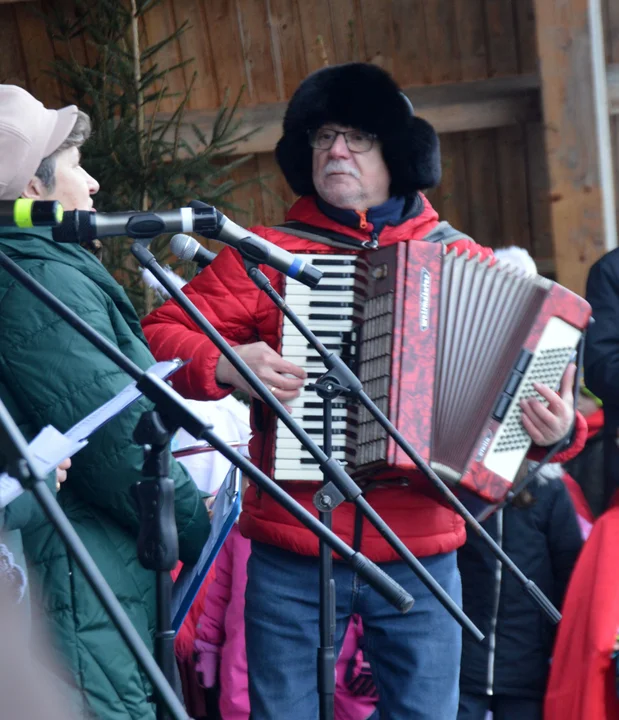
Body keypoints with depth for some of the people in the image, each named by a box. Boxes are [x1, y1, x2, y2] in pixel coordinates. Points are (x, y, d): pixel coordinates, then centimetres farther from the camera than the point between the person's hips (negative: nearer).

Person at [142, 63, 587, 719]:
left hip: (419, 557, 1)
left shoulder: (462, 259, 7)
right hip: (290, 555, -1)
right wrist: (223, 363, -17)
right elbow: (159, 336, 2)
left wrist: (556, 427, -13)